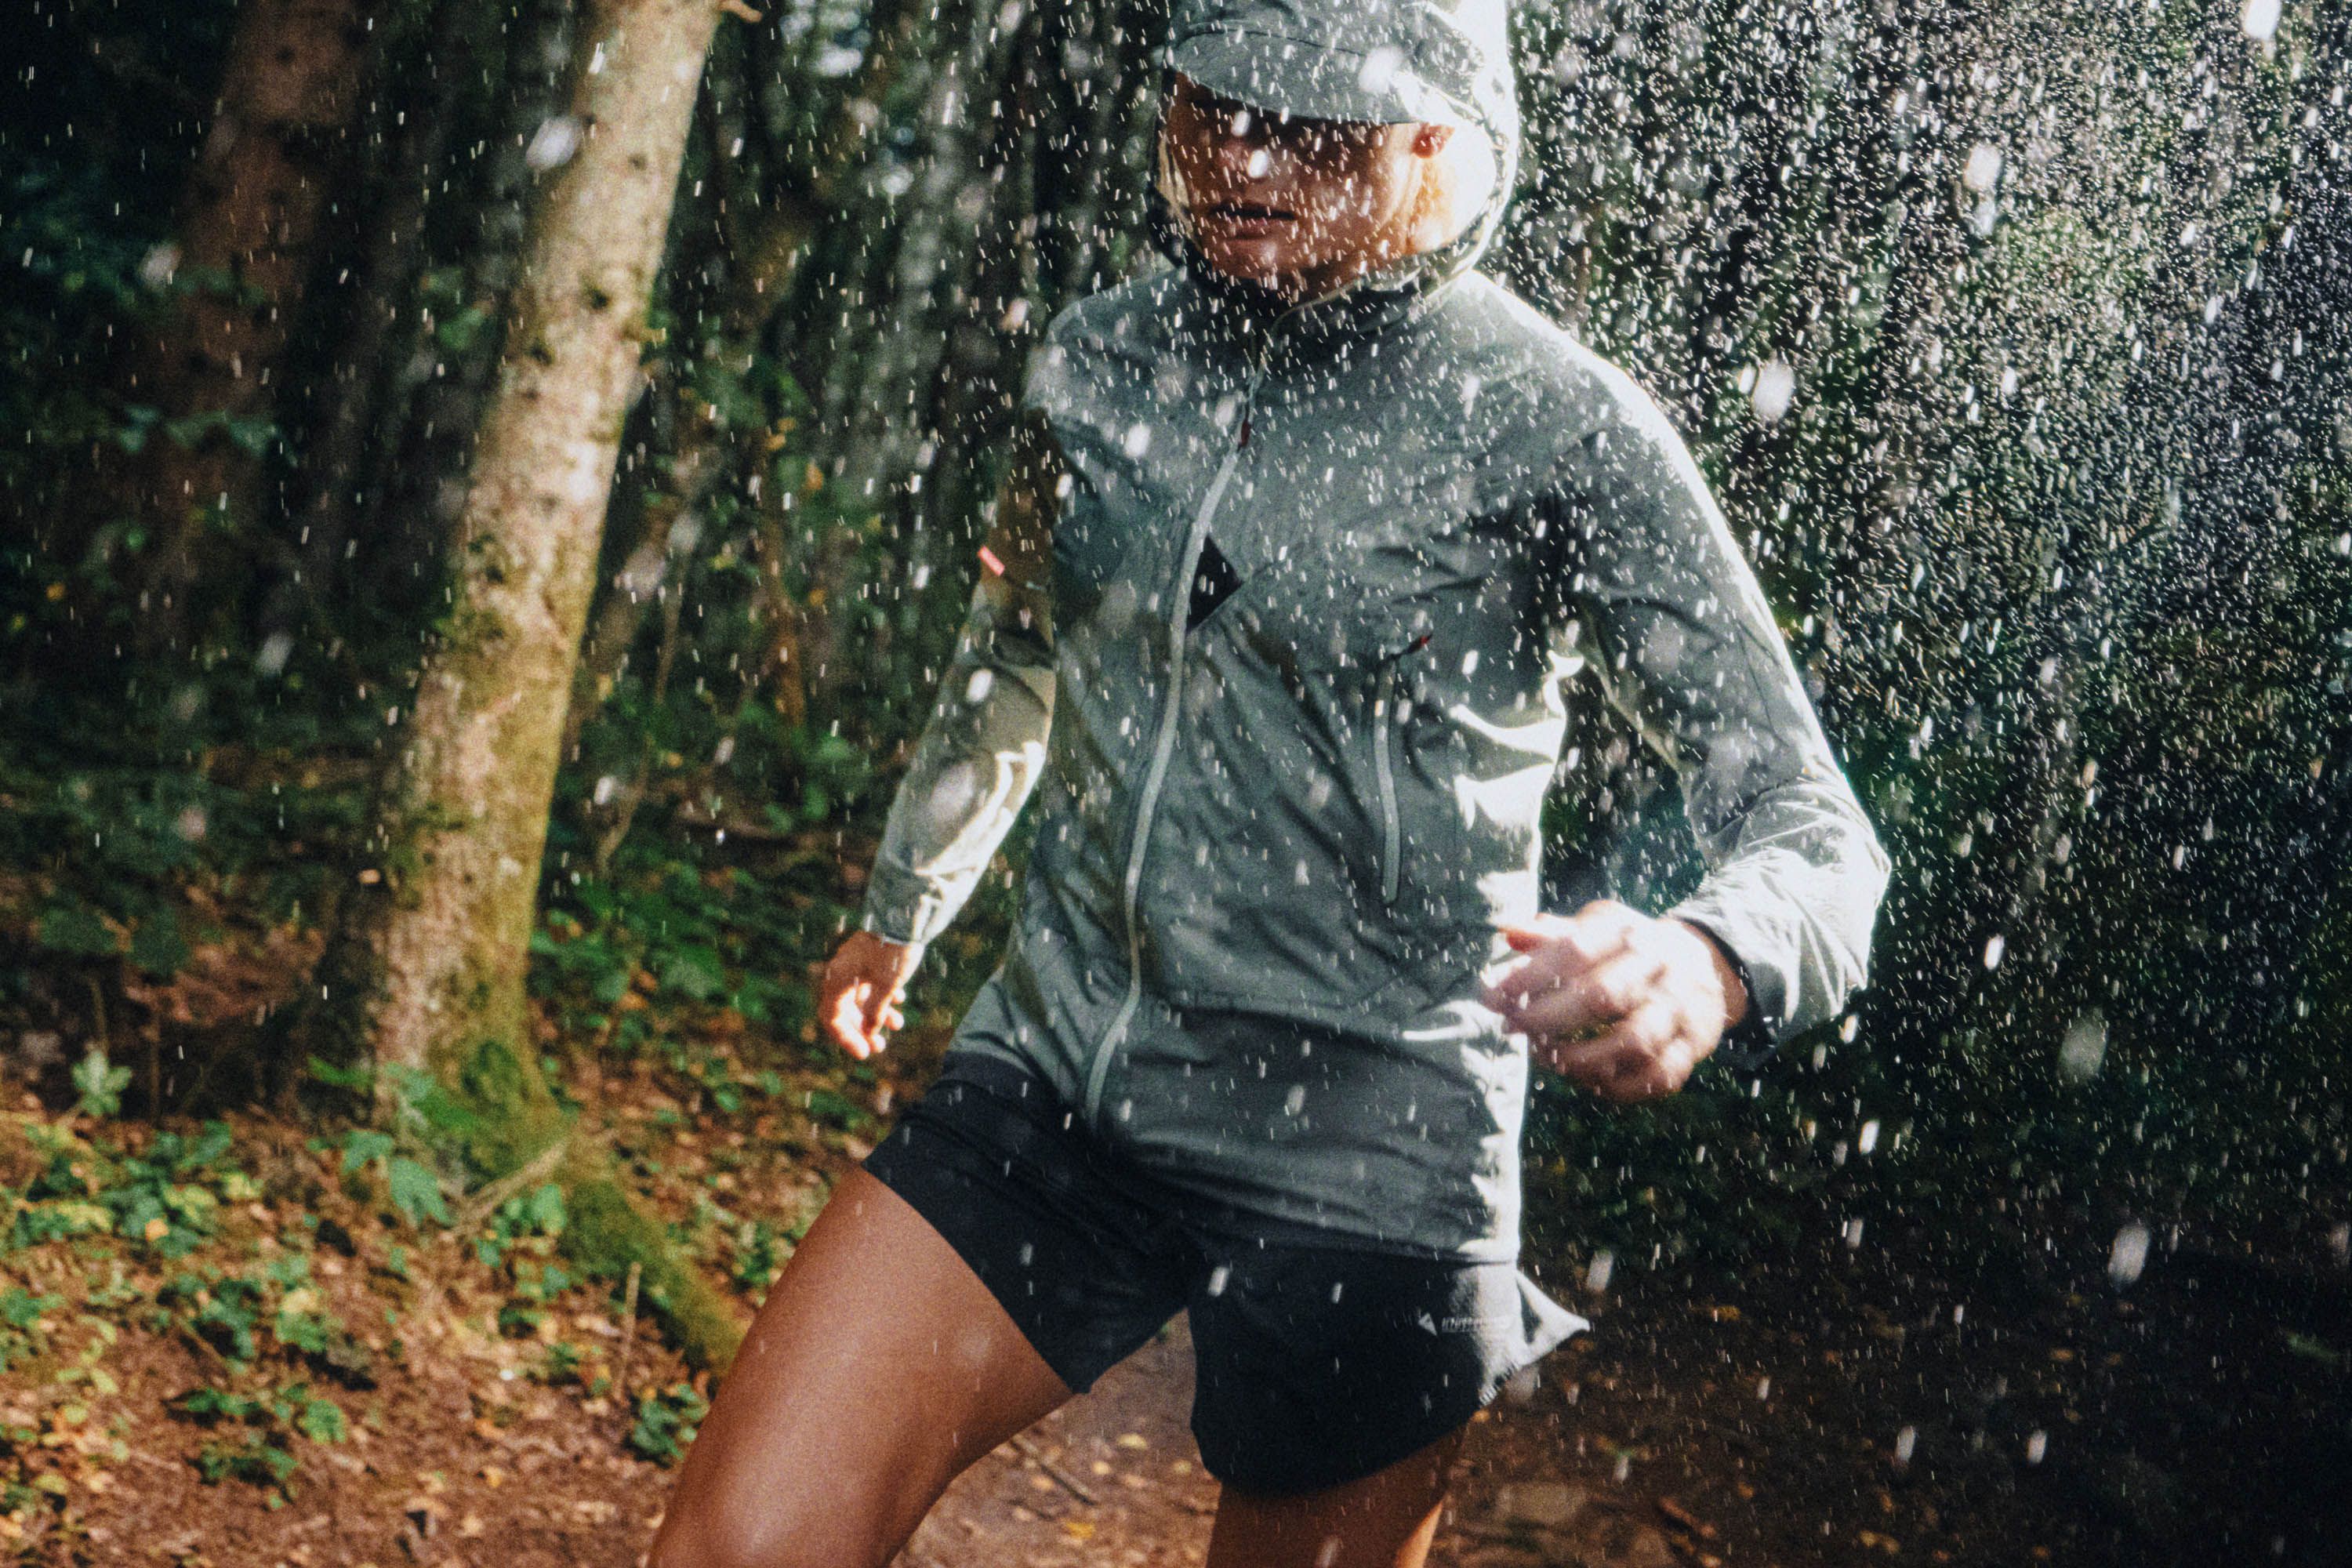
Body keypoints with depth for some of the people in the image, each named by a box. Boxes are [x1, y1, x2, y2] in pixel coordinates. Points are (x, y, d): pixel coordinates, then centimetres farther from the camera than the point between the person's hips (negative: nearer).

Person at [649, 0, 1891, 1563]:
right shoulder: (1101, 355, 4)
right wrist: (904, 905, 38)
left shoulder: (1559, 426, -11)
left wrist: (1705, 964, -36)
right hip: (1056, 1070, 4)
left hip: (1360, 1155, -4)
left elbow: (1812, 827, -12)